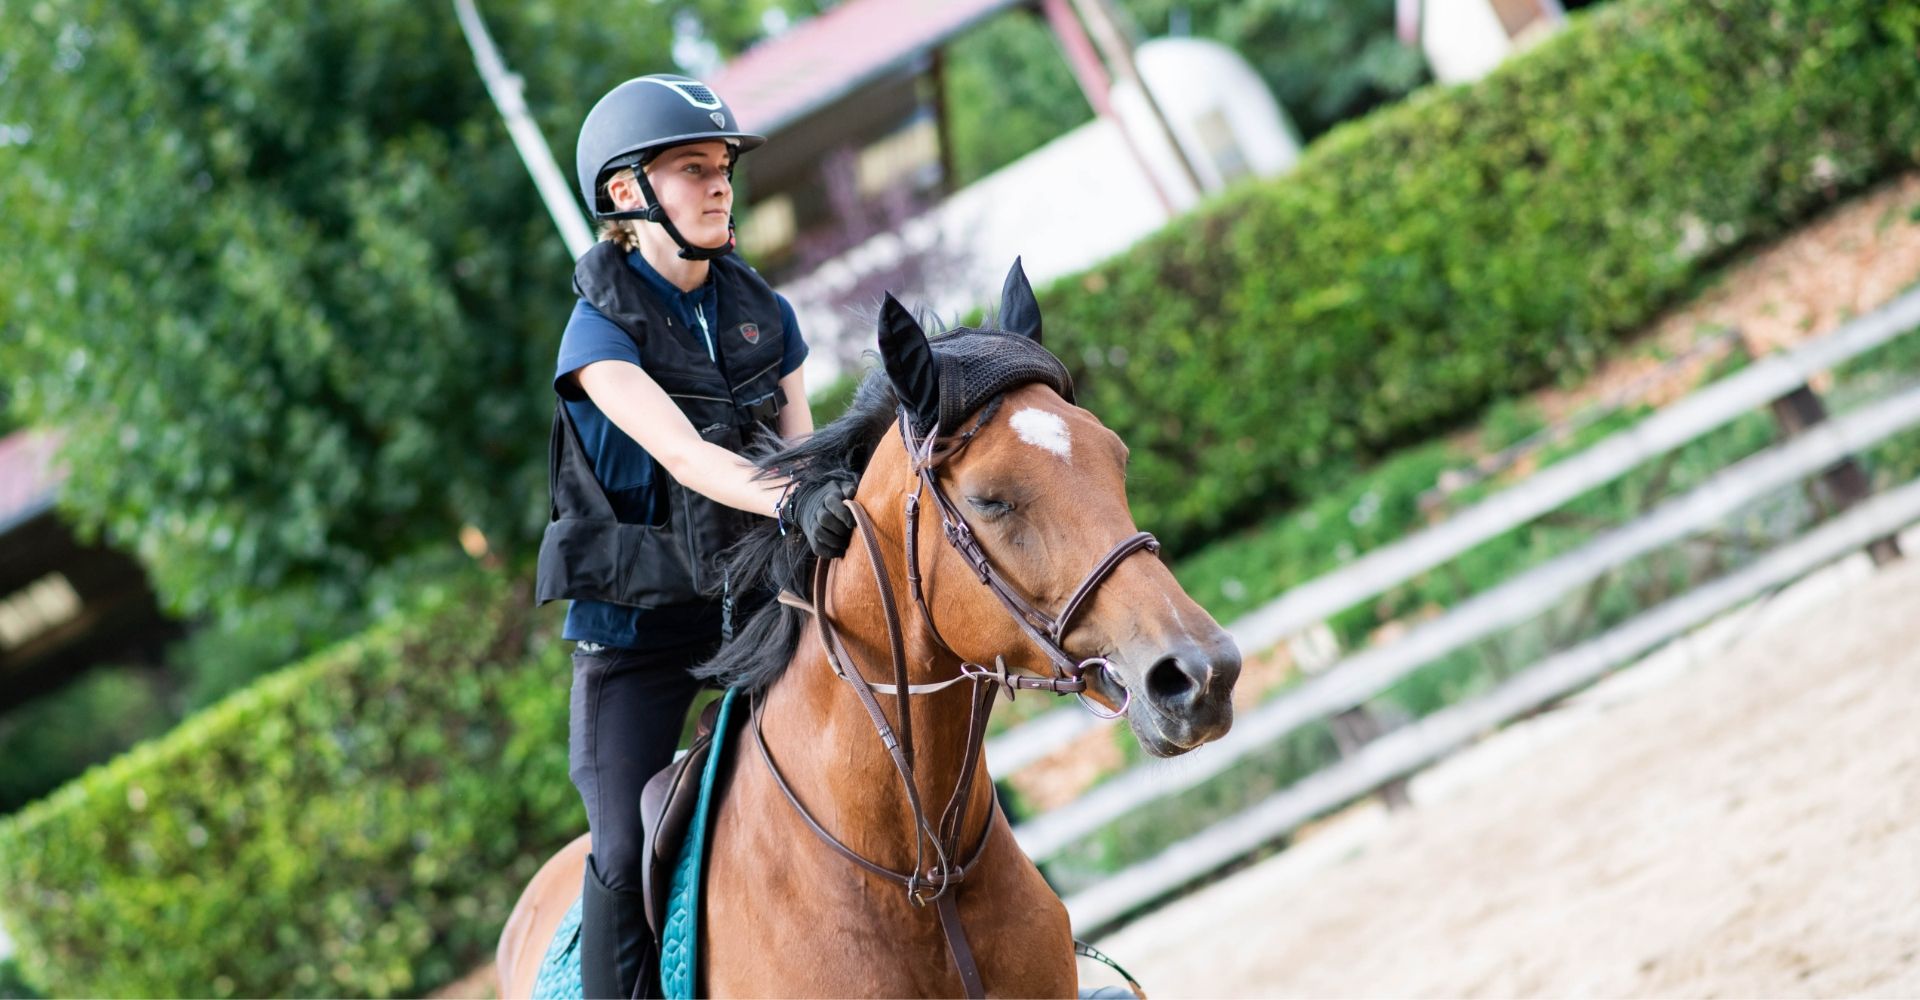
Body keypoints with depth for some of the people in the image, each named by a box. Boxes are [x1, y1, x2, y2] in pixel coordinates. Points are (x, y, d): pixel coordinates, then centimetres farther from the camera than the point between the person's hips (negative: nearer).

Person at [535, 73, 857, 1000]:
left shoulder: (763, 314, 7)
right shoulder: (601, 331, -11)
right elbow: (682, 453, -27)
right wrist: (791, 501, -45)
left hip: (753, 603, 5)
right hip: (637, 623, -5)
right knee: (627, 857, -14)